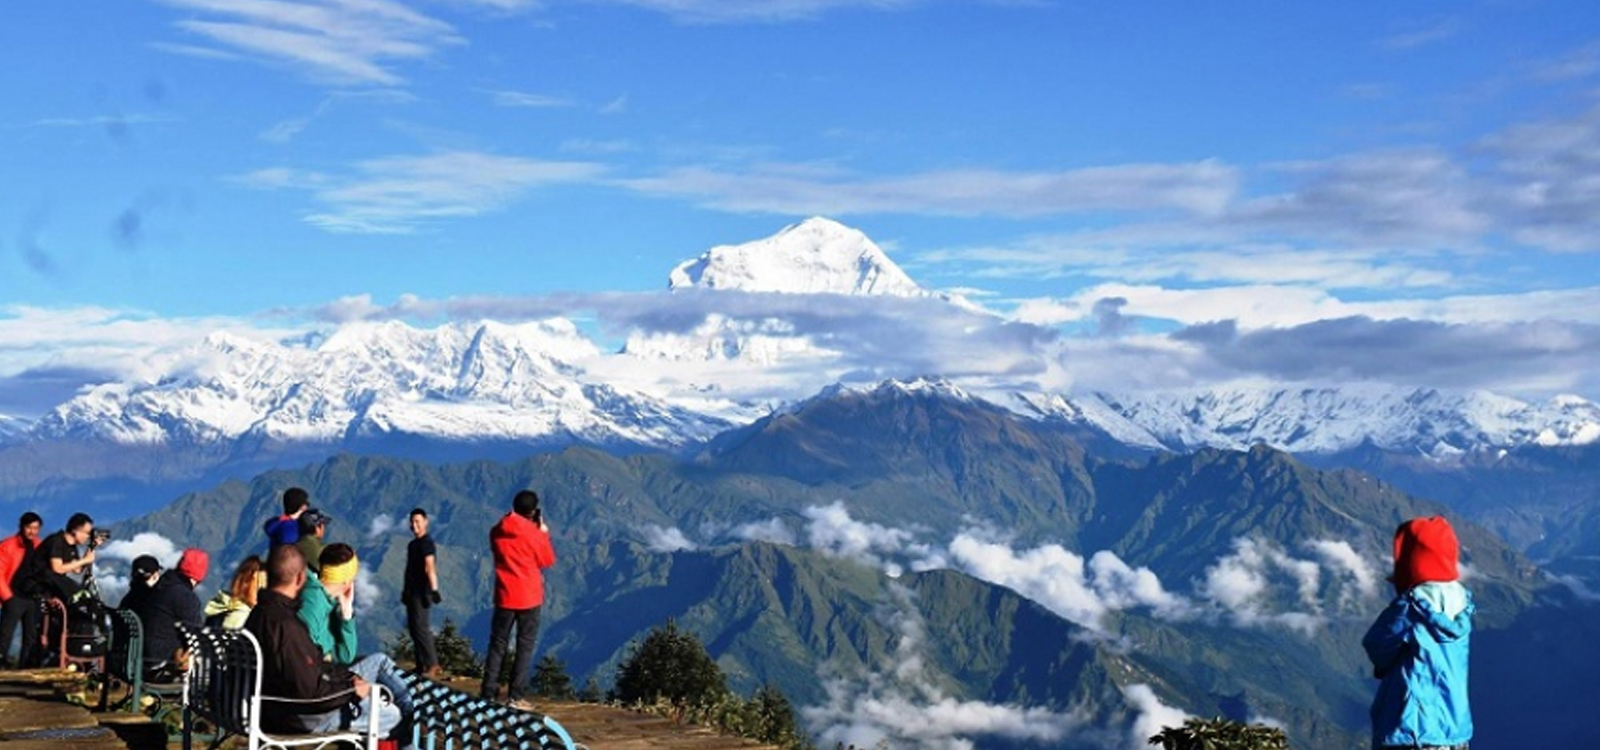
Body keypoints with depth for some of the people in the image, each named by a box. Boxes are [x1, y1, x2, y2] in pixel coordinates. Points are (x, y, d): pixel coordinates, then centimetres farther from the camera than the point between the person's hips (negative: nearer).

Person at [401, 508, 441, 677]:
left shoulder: (426, 543, -11)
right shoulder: (412, 544, 17)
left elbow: (430, 568, -21)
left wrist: (434, 590, -28)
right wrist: (405, 591, 22)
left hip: (421, 592, -10)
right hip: (412, 592, 10)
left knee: (420, 627, -13)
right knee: (413, 627, 11)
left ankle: (432, 665, -12)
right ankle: (421, 665, 16)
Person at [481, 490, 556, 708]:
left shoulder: (497, 531, 1)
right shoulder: (533, 532, -12)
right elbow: (547, 560, -2)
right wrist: (544, 532, 7)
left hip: (504, 596, 4)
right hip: (529, 597, -4)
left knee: (497, 644, 10)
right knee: (525, 646, 3)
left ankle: (488, 694, 7)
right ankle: (516, 696, -1)